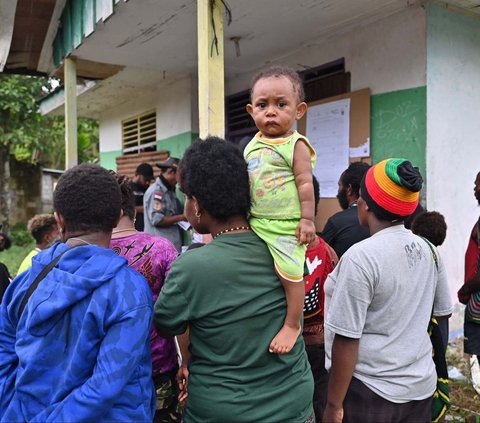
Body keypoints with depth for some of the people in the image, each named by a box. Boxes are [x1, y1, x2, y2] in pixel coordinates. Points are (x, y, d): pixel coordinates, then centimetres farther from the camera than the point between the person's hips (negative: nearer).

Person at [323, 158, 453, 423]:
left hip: (370, 393, -6)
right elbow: (443, 311, 12)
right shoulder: (428, 250, -1)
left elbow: (346, 339, -22)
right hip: (422, 386, 6)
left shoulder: (361, 257, -22)